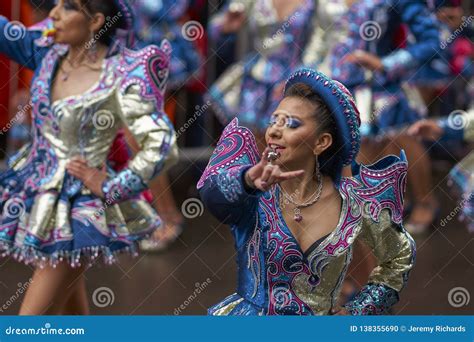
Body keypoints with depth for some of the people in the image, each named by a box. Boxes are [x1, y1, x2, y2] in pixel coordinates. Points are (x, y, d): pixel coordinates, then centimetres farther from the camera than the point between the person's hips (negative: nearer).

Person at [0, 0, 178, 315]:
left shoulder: (122, 78, -19)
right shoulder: (50, 51, -1)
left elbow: (162, 147, -21)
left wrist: (108, 189, -15)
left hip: (76, 209, -6)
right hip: (36, 196, 6)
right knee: (70, 311, 18)